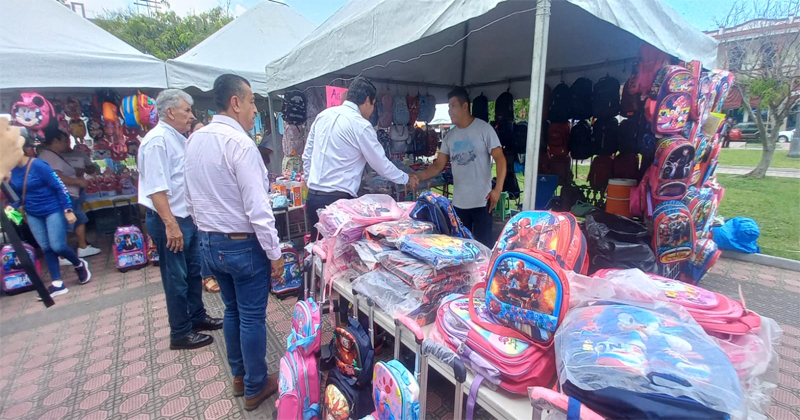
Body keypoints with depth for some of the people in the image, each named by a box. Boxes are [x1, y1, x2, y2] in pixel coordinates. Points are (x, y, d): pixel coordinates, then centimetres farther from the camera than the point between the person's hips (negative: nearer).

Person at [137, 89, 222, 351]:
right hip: (168, 221, -9)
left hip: (186, 218, 9)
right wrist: (170, 224, -26)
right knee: (176, 279, 3)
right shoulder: (158, 140, -17)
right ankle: (180, 334, 19)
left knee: (193, 271, 19)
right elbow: (155, 188, -24)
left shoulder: (178, 139, 12)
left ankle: (197, 317, 36)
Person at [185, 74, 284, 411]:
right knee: (252, 318, 8)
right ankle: (255, 388, 26)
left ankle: (239, 377, 39)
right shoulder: (239, 143, -20)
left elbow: (191, 199, 13)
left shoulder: (194, 140, 6)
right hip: (243, 245, -8)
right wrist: (275, 253, -15)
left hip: (209, 243, 8)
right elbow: (257, 208, -23)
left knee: (232, 311, 22)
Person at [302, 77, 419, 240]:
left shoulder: (323, 115, 9)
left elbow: (307, 156, 14)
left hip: (313, 198, 7)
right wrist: (406, 179, 13)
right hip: (338, 201, -7)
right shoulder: (361, 125, -10)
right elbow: (381, 164, -2)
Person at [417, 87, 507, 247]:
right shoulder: (450, 136, 9)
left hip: (481, 200, -5)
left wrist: (498, 188, -19)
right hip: (458, 201, 5)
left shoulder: (484, 128, -6)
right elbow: (438, 165, 7)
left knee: (484, 242, 1)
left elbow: (500, 159, -8)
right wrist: (418, 177, -9)